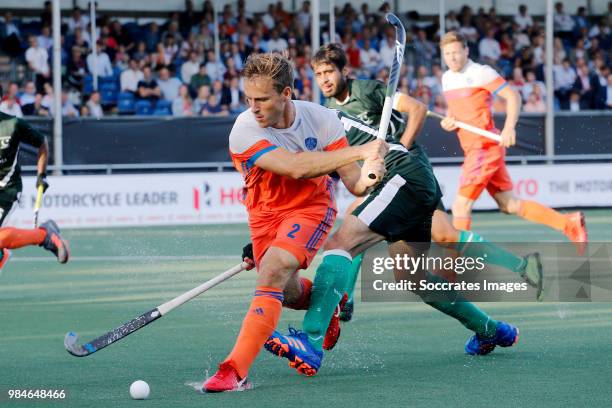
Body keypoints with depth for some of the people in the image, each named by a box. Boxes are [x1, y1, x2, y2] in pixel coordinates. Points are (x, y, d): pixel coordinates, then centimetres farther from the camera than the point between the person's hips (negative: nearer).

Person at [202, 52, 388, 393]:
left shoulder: (321, 119, -18)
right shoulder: (244, 131, -25)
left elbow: (354, 184, -15)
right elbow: (294, 166, -39)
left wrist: (367, 176, -40)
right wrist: (360, 151, -39)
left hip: (312, 207, -2)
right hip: (265, 215, 2)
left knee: (273, 271, -27)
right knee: (289, 293, 12)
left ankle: (235, 371, -30)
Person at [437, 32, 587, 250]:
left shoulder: (480, 73, -9)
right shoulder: (446, 78, 15)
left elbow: (513, 96, -10)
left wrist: (509, 127, -24)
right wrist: (447, 121, 4)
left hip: (485, 145, -9)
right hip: (472, 148, 9)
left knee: (461, 205, -11)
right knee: (509, 204, 9)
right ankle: (569, 223, 13)